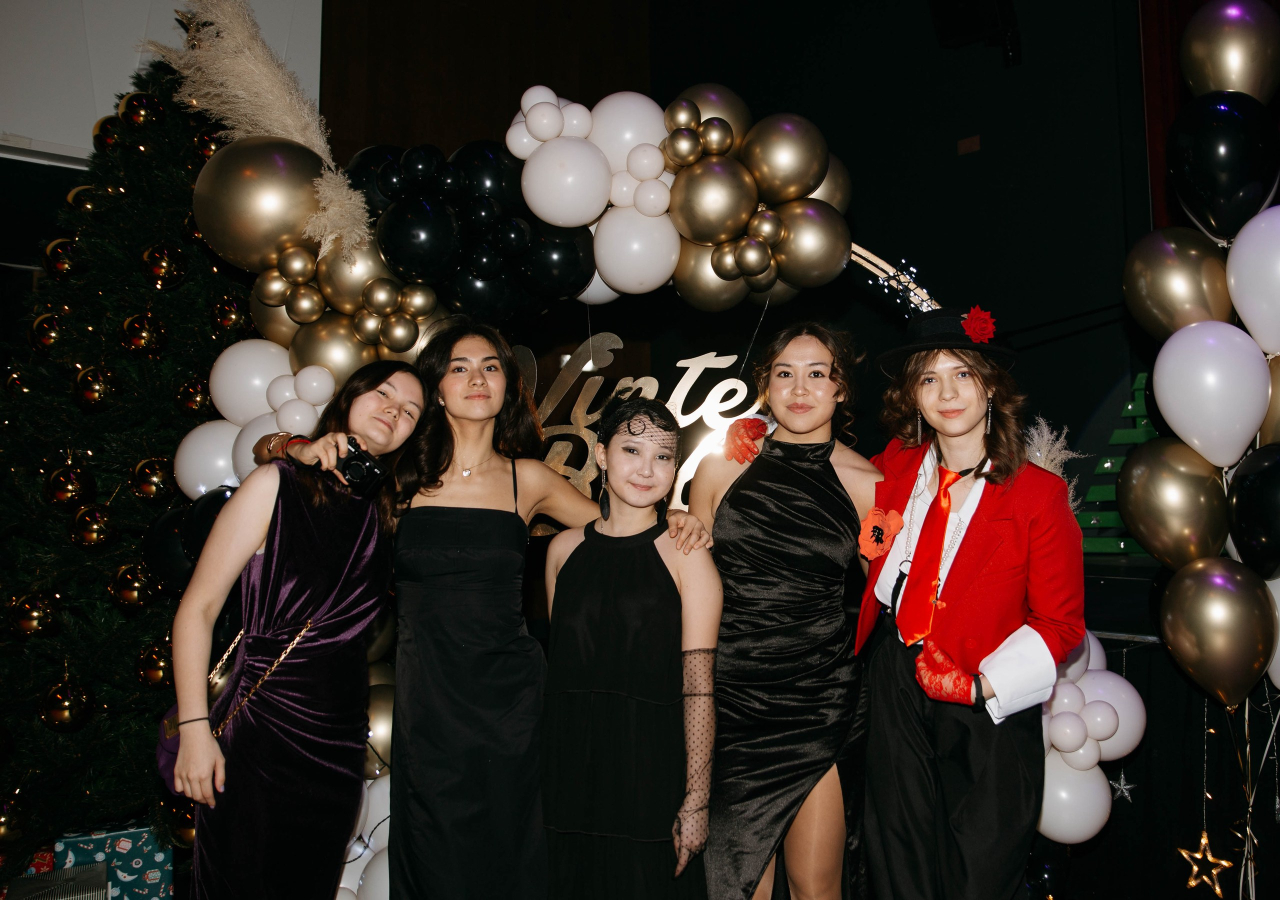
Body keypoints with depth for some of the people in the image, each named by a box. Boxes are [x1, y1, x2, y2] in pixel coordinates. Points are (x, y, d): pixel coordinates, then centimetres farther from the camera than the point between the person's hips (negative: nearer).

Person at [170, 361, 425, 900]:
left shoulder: (387, 510, 6)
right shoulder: (276, 485, -9)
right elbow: (198, 607, -9)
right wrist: (194, 728, -14)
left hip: (339, 743, 5)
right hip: (256, 732, -5)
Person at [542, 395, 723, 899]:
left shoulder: (684, 552, -6)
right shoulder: (565, 548, 7)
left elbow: (698, 683, -10)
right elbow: (556, 662, 13)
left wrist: (696, 799, -13)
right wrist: (548, 773, 9)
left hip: (651, 768, -3)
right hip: (570, 770, 4)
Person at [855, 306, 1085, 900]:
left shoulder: (1038, 493, -9)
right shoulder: (896, 465, 0)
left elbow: (1060, 622, -6)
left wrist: (980, 684, -17)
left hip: (988, 711, -3)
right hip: (893, 691, 3)